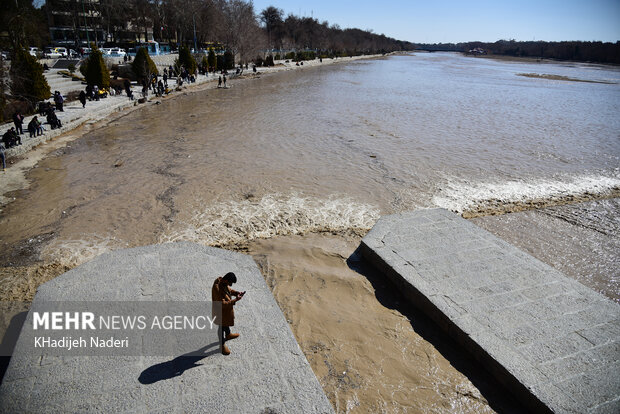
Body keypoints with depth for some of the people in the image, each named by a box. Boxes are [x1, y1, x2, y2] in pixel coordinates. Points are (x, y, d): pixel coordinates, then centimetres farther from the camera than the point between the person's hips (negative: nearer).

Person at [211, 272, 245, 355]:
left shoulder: (223, 282, -12)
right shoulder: (217, 289, -39)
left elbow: (229, 290, 8)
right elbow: (222, 304, -36)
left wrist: (236, 292, -10)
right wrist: (235, 300, -34)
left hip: (227, 309, 8)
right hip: (221, 312, -8)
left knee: (227, 323, 32)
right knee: (222, 327, 15)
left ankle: (228, 335, 59)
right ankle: (222, 345, 37)